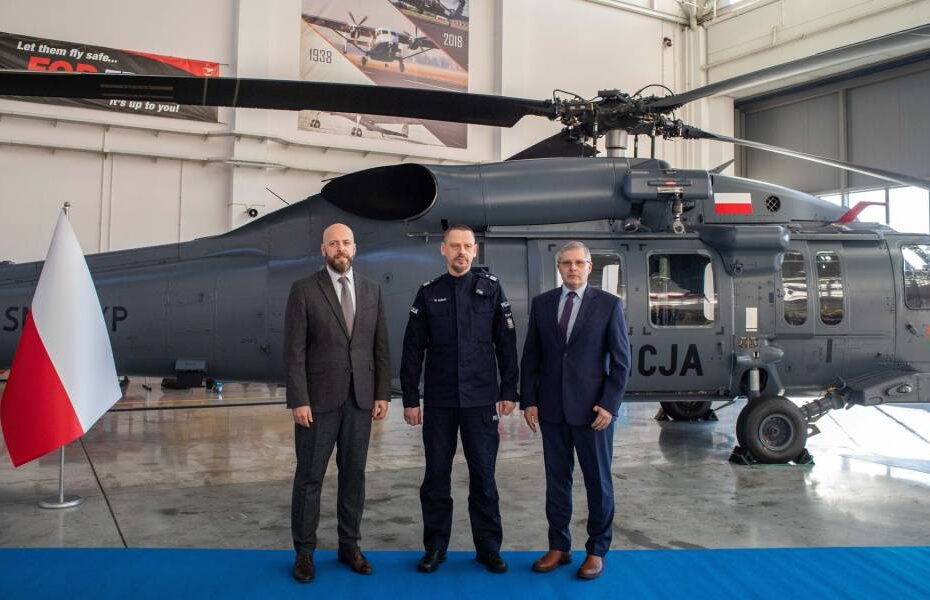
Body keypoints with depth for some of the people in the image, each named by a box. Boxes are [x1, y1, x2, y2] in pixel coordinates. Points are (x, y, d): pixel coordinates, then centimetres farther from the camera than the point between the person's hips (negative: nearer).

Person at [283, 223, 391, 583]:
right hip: (318, 398, -3)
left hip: (360, 398, 3)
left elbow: (381, 347, 8)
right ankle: (304, 551, 18)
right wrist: (298, 400, -13)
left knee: (354, 474, 10)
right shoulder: (304, 290, -4)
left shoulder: (372, 290, 7)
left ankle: (349, 545, 23)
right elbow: (294, 350, -8)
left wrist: (383, 393, 2)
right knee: (309, 476, 5)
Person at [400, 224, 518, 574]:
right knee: (436, 476, 7)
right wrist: (410, 399, 1)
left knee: (483, 475, 6)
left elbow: (506, 343, 3)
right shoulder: (428, 293, 4)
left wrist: (509, 391, 0)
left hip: (480, 400, -1)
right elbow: (412, 350, 4)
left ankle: (488, 547, 19)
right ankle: (435, 547, 21)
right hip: (439, 401, 1)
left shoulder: (491, 289, 3)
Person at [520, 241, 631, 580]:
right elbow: (530, 357, 8)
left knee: (598, 480, 7)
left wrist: (609, 405, -10)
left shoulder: (609, 304, -1)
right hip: (551, 408, 3)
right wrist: (528, 401, 1)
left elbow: (621, 361, -3)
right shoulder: (541, 303, 6)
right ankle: (558, 547, 22)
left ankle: (597, 551, 21)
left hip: (592, 408, -2)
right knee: (557, 479, 10)